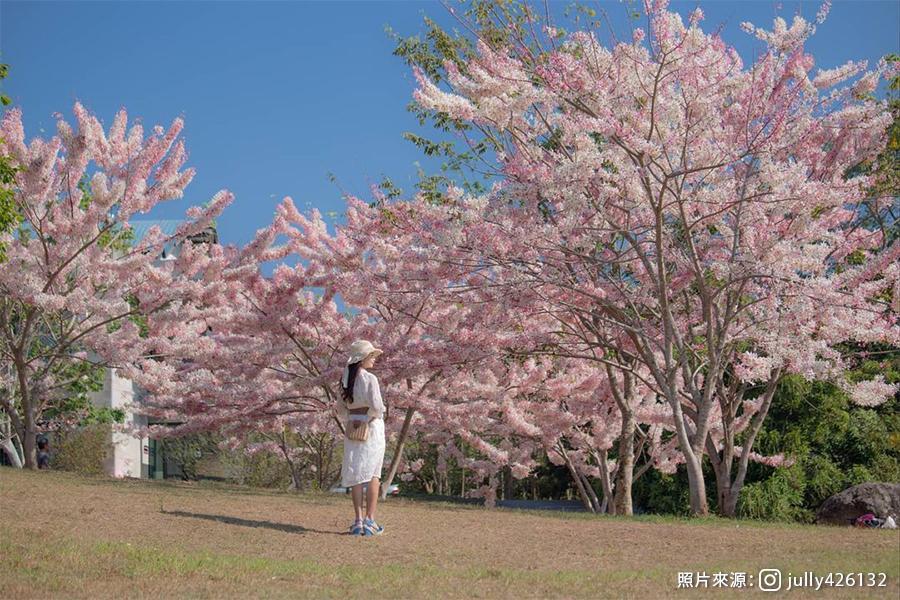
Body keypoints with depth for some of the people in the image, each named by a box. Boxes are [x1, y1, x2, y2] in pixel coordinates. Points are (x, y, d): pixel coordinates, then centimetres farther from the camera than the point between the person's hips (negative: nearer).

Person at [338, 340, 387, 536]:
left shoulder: (346, 379, 6)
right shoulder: (369, 379, -13)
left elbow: (341, 407, 9)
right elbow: (376, 406, -19)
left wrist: (351, 420, 6)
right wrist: (373, 416, -1)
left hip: (352, 428, 5)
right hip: (372, 427, -5)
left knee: (356, 474, 7)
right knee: (373, 475, 3)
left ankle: (358, 521, 5)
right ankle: (369, 520, 1)